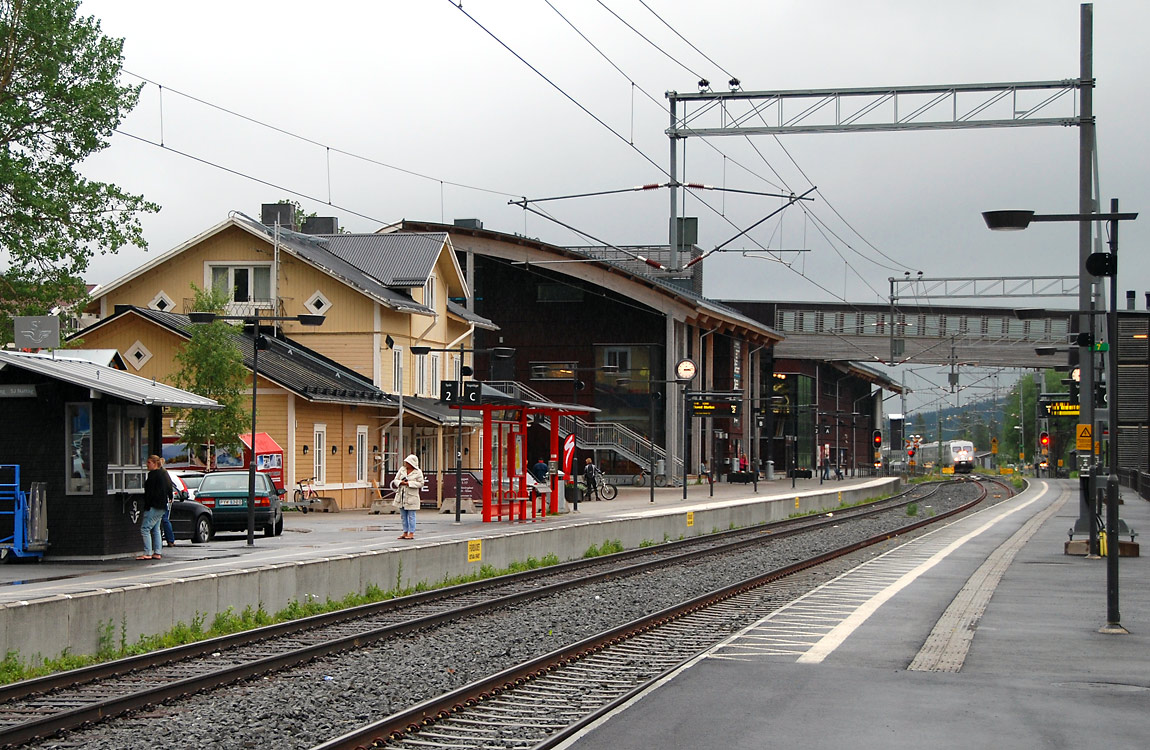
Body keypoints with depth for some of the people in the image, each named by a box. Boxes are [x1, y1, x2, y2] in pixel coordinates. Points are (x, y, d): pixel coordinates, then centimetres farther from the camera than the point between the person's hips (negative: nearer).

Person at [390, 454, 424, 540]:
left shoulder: (418, 472, -6)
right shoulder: (402, 469, 6)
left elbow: (420, 483, -9)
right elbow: (395, 480, 9)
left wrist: (408, 483, -16)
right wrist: (401, 482, -14)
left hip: (411, 496, -5)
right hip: (401, 496, 5)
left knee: (411, 516, -4)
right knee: (403, 516, 9)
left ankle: (411, 533, 1)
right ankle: (405, 533, 16)